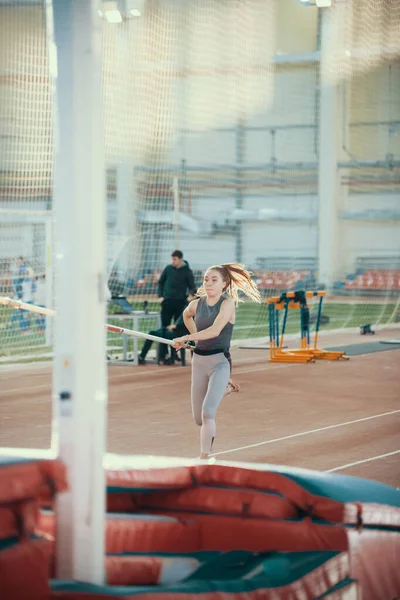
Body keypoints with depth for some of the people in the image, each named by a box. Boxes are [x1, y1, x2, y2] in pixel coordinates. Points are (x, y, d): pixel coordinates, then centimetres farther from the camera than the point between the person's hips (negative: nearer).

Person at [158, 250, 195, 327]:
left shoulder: (187, 271, -4)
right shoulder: (168, 268, 2)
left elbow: (192, 287, 2)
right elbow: (161, 282, 12)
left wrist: (188, 300, -7)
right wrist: (161, 296, 4)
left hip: (180, 302, -2)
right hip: (167, 301, 2)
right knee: (164, 324, 3)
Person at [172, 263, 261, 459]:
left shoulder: (228, 304, -12)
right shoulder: (196, 305, 4)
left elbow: (215, 330, -28)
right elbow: (186, 315, 30)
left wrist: (186, 338, -34)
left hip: (219, 362, -6)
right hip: (199, 361, 6)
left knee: (207, 412, -22)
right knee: (199, 418, 12)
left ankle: (204, 458, -20)